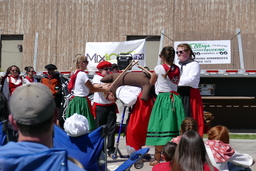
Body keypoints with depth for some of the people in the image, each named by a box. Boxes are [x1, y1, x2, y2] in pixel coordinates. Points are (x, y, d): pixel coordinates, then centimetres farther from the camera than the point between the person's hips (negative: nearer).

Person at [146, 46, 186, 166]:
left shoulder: (159, 68, -6)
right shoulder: (177, 69, 6)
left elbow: (151, 82, 9)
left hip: (162, 98, -4)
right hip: (175, 99, 4)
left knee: (159, 130, -2)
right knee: (175, 129, 6)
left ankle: (157, 159, 0)